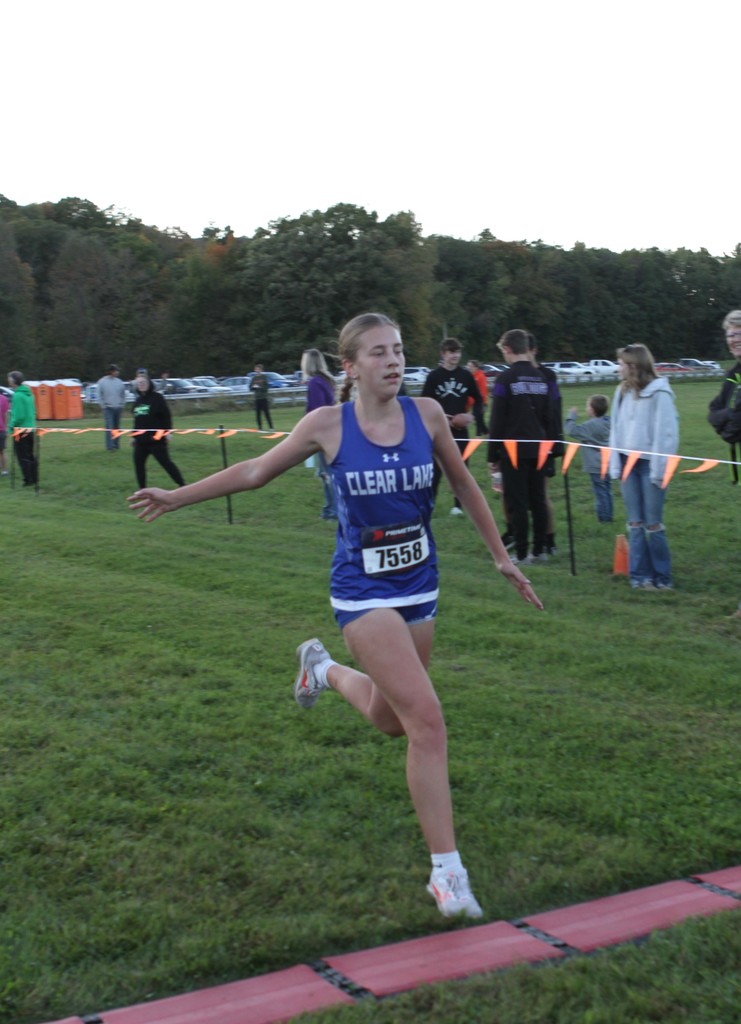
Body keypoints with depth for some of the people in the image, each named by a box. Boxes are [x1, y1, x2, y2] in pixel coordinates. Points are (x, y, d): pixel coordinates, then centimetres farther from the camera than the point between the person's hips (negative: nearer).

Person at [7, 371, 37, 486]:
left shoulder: (17, 395, -17)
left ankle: (28, 480, -3)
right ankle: (34, 479, 17)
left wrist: (11, 426, -9)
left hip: (20, 431, -9)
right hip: (30, 429, 9)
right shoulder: (29, 393, 10)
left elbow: (18, 416, -21)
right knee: (30, 456, 15)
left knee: (23, 457, -3)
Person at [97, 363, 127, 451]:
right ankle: (110, 446, -9)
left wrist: (122, 404, 4)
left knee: (116, 427, 11)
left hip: (118, 408, 4)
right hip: (108, 408, -4)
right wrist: (103, 406, -5)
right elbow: (100, 396, -2)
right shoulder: (102, 382, -5)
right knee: (109, 428, -10)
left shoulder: (119, 382, 4)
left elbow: (123, 394, 12)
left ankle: (115, 444, 21)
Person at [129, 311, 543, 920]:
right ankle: (447, 871, -5)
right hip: (364, 592, -4)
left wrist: (501, 557, 14)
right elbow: (256, 472, 3)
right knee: (427, 719, -15)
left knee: (390, 719, 17)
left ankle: (323, 669, 50)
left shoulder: (426, 414, -4)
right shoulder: (328, 425, -10)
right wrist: (177, 497, 6)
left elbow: (463, 484, 10)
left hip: (420, 585, 5)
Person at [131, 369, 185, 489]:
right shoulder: (137, 400, 14)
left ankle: (182, 485, -2)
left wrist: (167, 432, -17)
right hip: (141, 441, 7)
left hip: (156, 440, -7)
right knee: (138, 464, 6)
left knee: (166, 463, -7)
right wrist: (134, 436, 21)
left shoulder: (157, 398, -6)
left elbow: (166, 416, -10)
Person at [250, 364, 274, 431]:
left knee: (266, 413, -5)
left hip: (264, 398, -4)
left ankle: (271, 427, -2)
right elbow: (250, 388, 12)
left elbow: (266, 387, -5)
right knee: (258, 414, 2)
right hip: (257, 398, 4)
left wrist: (258, 387, -16)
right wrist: (253, 387, -9)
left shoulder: (264, 377, -1)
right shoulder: (254, 378, 10)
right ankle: (260, 428, 7)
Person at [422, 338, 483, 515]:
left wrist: (473, 415, -6)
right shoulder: (434, 376, -3)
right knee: (436, 467, -2)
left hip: (460, 429, 2)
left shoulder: (466, 376, 2)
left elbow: (478, 399, 11)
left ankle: (459, 504, 14)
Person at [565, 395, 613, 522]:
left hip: (596, 467, -8)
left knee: (601, 493, -2)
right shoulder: (607, 422, 5)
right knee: (607, 492, 14)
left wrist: (571, 416, -11)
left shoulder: (592, 425, -19)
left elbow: (572, 430, -22)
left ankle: (603, 518, 2)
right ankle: (608, 517, 21)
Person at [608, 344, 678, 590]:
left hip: (649, 463, -6)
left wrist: (660, 470, -13)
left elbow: (667, 433, -11)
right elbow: (616, 429, 11)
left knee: (653, 523, -1)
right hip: (627, 463, 6)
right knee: (635, 523, 7)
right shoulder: (622, 392, 9)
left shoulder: (659, 393, -10)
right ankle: (640, 575, 12)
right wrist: (615, 465, 3)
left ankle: (661, 577, 9)